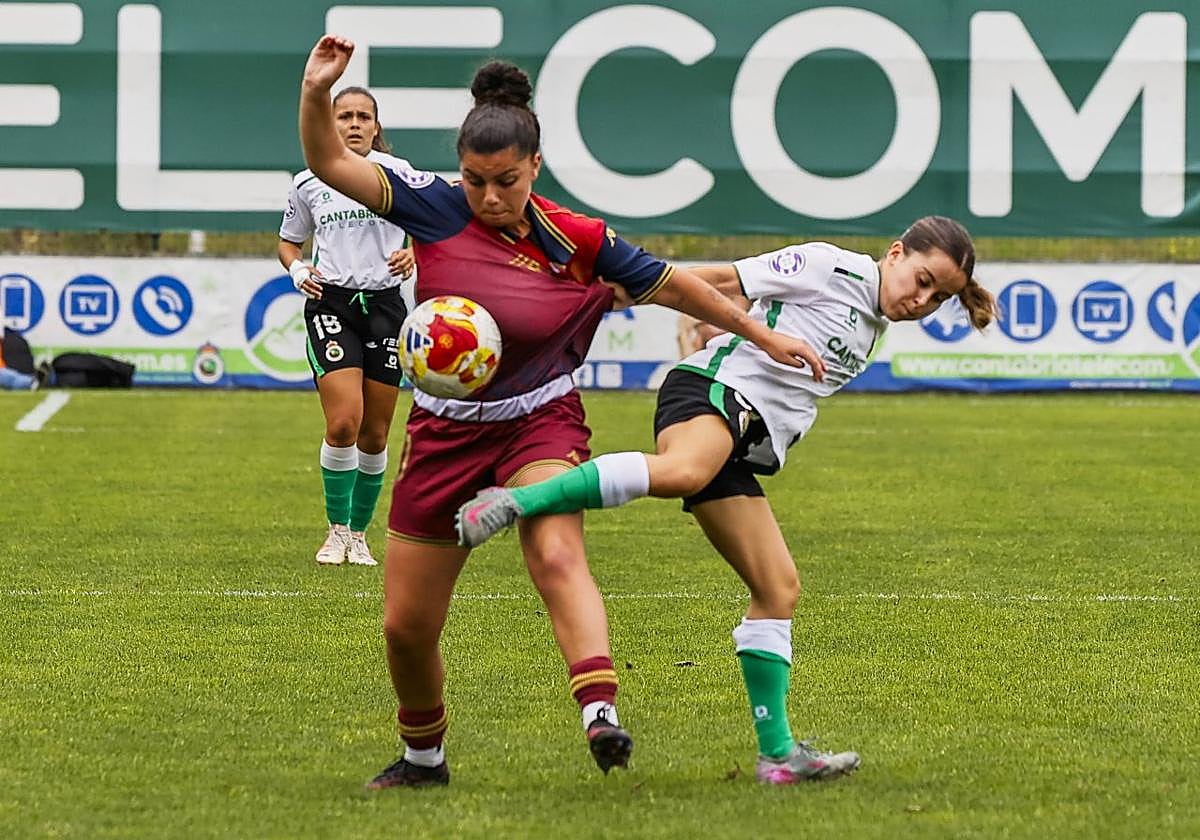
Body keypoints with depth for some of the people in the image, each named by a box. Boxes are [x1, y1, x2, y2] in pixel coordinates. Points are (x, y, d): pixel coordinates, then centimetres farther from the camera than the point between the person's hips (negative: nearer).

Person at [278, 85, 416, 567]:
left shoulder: (396, 173, 2)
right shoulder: (309, 183, 4)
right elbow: (289, 241, 18)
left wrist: (413, 254, -12)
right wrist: (297, 269, -3)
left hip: (384, 305, 1)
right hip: (331, 303, -1)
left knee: (375, 436, 4)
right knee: (344, 423, -16)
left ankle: (359, 534, 20)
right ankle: (336, 529, 0)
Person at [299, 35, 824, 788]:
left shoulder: (578, 243, -11)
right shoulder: (436, 208, -9)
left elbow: (671, 284, 1)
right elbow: (332, 164, -12)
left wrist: (765, 338, 5)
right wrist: (317, 93, -31)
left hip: (539, 422, -3)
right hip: (445, 432, 3)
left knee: (558, 556, -33)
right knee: (406, 626, 7)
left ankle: (601, 716, -49)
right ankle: (424, 756, 32)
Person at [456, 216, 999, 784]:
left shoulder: (871, 331, 25)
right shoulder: (831, 268, 0)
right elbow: (721, 281, -1)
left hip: (744, 449, 9)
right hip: (715, 387, -9)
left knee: (778, 588, 2)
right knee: (682, 470, -43)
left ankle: (777, 753, 3)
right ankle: (515, 502, -46)